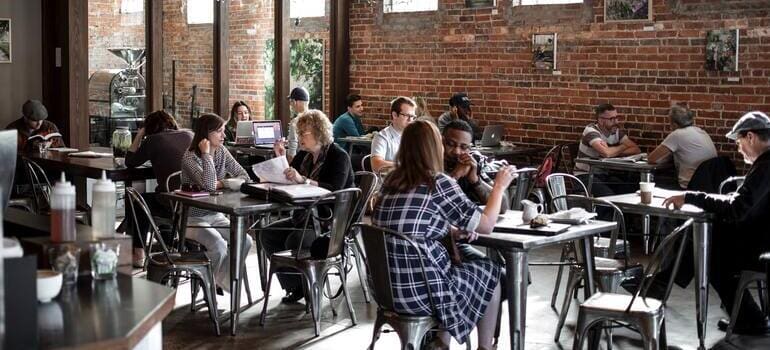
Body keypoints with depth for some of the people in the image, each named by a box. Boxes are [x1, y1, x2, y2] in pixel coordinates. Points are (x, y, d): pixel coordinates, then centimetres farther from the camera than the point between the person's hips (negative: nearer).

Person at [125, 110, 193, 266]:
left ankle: (138, 254, 24)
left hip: (172, 206, -6)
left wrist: (139, 136, 16)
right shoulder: (189, 136, 10)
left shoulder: (153, 140, -3)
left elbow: (129, 162, 7)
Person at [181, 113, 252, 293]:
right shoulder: (190, 157, -17)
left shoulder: (221, 151, 4)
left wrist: (222, 183, -16)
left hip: (216, 215, 6)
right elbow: (209, 185, -31)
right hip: (193, 218, -6)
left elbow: (244, 176, 1)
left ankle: (224, 282, 4)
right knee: (219, 246, -29)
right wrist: (207, 154, -24)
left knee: (245, 241, -15)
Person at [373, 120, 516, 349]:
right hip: (420, 292, -7)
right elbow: (486, 226, -4)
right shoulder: (439, 183, -12)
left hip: (386, 287, 7)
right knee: (491, 272, 18)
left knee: (454, 262, 32)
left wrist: (453, 231, 11)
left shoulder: (392, 181, 6)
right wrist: (499, 186, 10)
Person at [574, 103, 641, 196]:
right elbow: (606, 153, -30)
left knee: (632, 189, -18)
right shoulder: (591, 131, -16)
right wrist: (623, 146, -9)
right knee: (608, 195, -32)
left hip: (606, 174, 6)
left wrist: (614, 152, -18)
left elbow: (636, 149, -2)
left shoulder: (616, 131, 4)